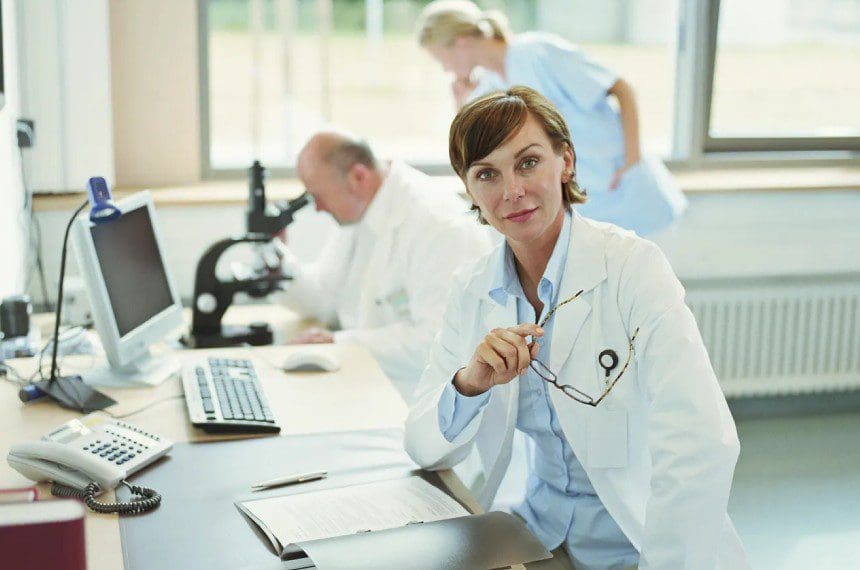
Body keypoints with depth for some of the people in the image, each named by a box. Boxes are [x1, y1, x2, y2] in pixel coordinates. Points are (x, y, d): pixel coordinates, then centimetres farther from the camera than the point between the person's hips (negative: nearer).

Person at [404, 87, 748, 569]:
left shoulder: (635, 267, -15)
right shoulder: (473, 289, 1)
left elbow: (702, 449, -24)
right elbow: (426, 449, -1)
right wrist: (470, 383, -19)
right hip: (542, 528, 4)